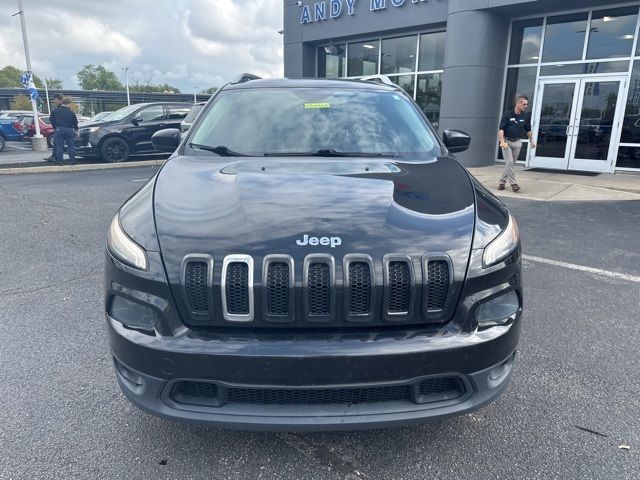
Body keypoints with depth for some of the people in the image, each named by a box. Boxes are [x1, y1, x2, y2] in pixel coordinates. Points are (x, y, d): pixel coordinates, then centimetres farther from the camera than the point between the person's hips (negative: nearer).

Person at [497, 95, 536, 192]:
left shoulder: (525, 116, 3)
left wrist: (531, 140, 19)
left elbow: (528, 130, 16)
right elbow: (501, 129, -13)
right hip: (507, 141, -4)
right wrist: (502, 142, -24)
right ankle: (513, 183, -8)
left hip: (517, 142, 4)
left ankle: (502, 182, 18)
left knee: (511, 163, 6)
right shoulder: (507, 114, -9)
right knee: (509, 162, -11)